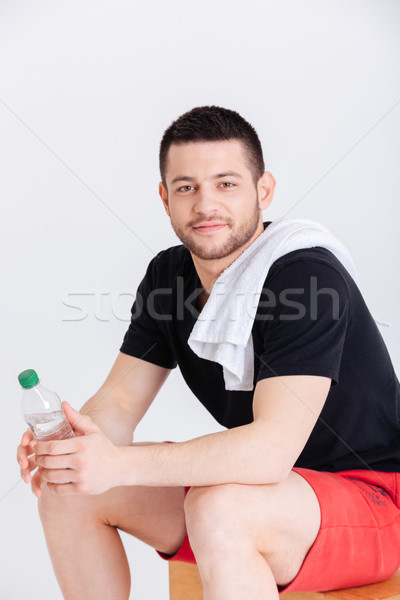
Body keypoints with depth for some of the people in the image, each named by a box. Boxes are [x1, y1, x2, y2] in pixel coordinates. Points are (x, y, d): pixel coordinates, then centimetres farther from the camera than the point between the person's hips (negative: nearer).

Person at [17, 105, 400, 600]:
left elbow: (272, 447, -33)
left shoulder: (309, 278, -25)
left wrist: (119, 465, -39)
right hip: (252, 486, 7)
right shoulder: (166, 275, 0)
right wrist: (72, 444, -25)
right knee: (67, 487, -3)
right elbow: (121, 400, -1)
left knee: (219, 509, -37)